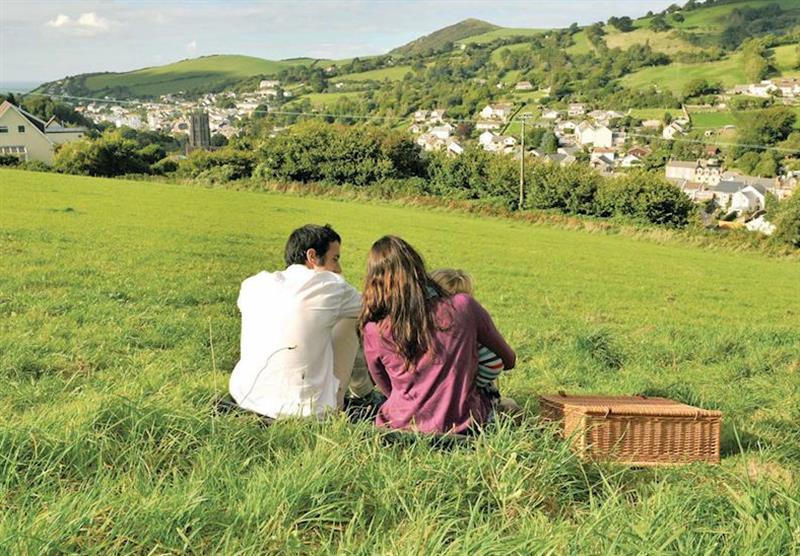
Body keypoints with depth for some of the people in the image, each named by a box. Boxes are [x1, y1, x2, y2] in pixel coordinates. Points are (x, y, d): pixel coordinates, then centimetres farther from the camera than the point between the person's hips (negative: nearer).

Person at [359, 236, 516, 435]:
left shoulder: (373, 331, -12)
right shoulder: (463, 307, -12)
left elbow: (388, 390, 6)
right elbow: (508, 360, 5)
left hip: (403, 427, 0)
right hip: (462, 425, 0)